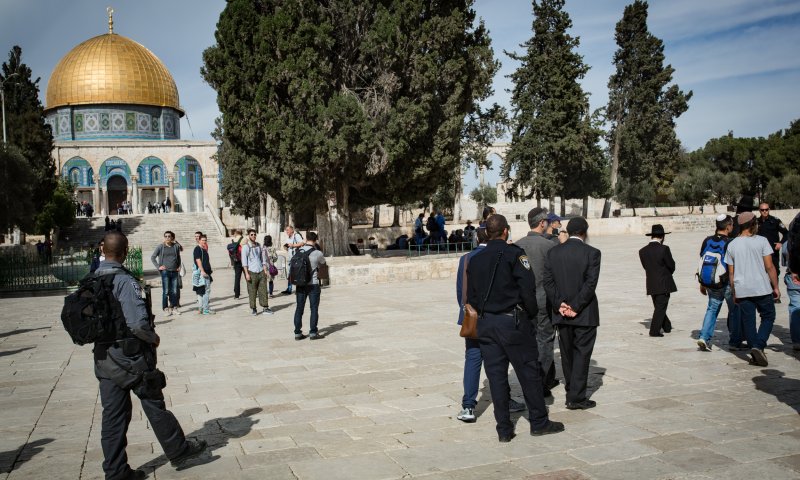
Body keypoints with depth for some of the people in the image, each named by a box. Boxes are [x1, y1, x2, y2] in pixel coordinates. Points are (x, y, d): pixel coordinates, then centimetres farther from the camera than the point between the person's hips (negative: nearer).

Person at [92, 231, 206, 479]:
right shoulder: (125, 281, -21)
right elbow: (138, 323, -27)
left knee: (113, 415, 12)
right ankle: (178, 451, 24)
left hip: (104, 358, 7)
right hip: (131, 357, -6)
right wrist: (153, 338, -9)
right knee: (155, 406, 9)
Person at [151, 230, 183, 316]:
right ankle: (166, 308, 3)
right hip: (165, 272, -3)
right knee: (166, 291, -4)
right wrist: (158, 267, -4)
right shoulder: (160, 246, -1)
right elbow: (152, 257, 3)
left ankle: (174, 307, 16)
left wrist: (179, 266, 13)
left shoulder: (176, 246, 8)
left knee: (174, 291, 6)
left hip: (174, 272, 3)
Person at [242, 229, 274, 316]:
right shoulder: (246, 247, -2)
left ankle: (265, 308, 6)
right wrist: (246, 273, -12)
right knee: (252, 292, -1)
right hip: (252, 272, -5)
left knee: (263, 291, 3)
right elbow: (244, 261, -6)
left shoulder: (258, 245, 14)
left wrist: (265, 270, 10)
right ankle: (253, 309, 9)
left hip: (261, 271, 5)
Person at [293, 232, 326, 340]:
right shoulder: (317, 253, -12)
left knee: (299, 308, 10)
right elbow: (323, 262, 8)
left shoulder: (298, 251, -1)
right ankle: (313, 332, 5)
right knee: (314, 309, 5)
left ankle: (297, 332, 12)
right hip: (313, 284, -4)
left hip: (300, 284, 4)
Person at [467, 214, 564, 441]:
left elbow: (471, 296, 9)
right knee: (529, 372, 7)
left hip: (485, 324, 5)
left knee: (496, 375, 7)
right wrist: (531, 313, 1)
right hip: (513, 321, -5)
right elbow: (528, 288, -13)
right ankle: (539, 422, 18)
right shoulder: (514, 254, -9)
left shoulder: (475, 260, 8)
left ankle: (504, 429, 13)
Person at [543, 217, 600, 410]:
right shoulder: (592, 253, -9)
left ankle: (571, 391, 28)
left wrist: (560, 304, -4)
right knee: (582, 353, 3)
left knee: (567, 353, 16)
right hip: (585, 314, -4)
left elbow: (548, 281, -3)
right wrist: (575, 307, -12)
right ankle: (576, 398, 3)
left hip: (561, 313, 4)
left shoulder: (553, 252, 2)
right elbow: (590, 283, -15)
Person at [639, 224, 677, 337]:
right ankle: (654, 330, -1)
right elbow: (672, 266, -6)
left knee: (658, 307, 18)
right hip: (664, 284, -5)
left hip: (651, 285, 5)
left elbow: (645, 266, 6)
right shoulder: (664, 249, -14)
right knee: (660, 307, 1)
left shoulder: (643, 251, 0)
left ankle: (667, 327, 33)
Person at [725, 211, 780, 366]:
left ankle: (755, 354, 11)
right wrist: (775, 287, 1)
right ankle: (758, 346, -7)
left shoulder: (732, 245, 5)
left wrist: (734, 292, 15)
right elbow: (769, 267, -8)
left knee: (748, 322, 9)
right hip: (762, 289, -3)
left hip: (742, 290, 3)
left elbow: (731, 272, 7)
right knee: (768, 317, 11)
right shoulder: (761, 241, -6)